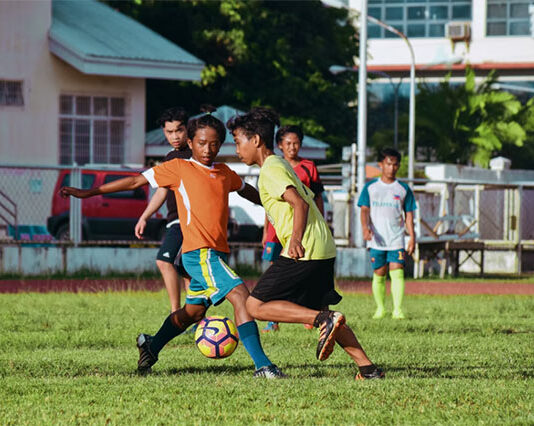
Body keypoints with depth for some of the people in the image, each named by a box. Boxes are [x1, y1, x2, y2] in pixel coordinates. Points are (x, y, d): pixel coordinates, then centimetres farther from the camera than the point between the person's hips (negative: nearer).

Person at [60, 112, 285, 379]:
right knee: (241, 296, -21)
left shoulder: (225, 173, 15)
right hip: (199, 254, -8)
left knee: (194, 311, 19)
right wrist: (89, 193, 4)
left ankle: (152, 346, 40)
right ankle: (262, 366, -24)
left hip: (215, 255, 8)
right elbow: (137, 181, 3)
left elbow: (247, 190, 36)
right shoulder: (179, 169, -2)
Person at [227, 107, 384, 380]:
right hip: (323, 249, 10)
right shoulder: (281, 165, 21)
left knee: (256, 306, -8)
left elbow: (300, 203, -20)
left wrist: (296, 239, -31)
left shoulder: (270, 170, -8)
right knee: (320, 312, 20)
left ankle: (324, 319, -21)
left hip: (303, 251, -10)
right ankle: (368, 368, 12)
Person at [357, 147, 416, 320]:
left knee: (397, 272, -13)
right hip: (376, 239, 1)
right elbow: (364, 209, 1)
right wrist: (365, 227, -17)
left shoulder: (403, 189, 7)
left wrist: (412, 237, 3)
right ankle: (380, 308, 16)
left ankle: (398, 309, -16)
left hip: (396, 240, -1)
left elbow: (409, 214, 10)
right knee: (379, 274, 4)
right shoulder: (370, 187, 6)